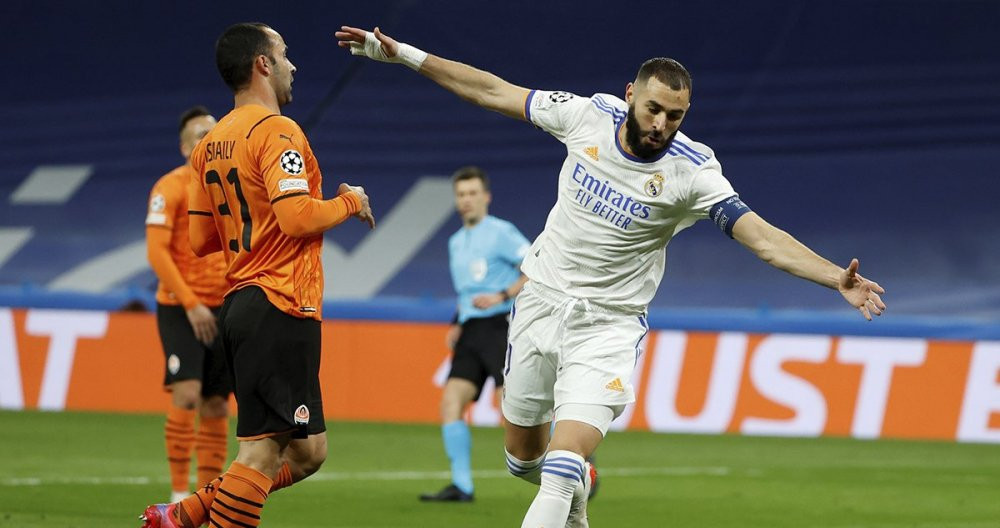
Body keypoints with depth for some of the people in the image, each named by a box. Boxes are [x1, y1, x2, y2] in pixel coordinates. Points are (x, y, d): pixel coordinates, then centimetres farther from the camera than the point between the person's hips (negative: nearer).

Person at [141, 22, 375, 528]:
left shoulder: (210, 144, 16)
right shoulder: (276, 131, -11)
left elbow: (200, 239, 19)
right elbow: (297, 218, -21)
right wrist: (349, 202, -4)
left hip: (241, 307, 10)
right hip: (281, 308, -10)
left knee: (306, 452, 13)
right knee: (261, 452, -9)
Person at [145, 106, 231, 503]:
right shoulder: (171, 187, -7)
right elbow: (156, 251, -14)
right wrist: (190, 304, -19)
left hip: (221, 310, 6)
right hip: (179, 307, -6)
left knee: (216, 406, 4)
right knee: (187, 395, -17)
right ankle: (179, 495, -10)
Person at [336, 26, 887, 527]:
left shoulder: (691, 170, -18)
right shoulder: (589, 115, -9)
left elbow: (765, 238, -24)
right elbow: (494, 92, 2)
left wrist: (837, 278, -38)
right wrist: (402, 54, 2)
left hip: (609, 322, -4)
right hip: (541, 298, 4)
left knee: (565, 463, -21)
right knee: (522, 453, 15)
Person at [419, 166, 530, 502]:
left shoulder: (501, 233, -4)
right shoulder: (456, 242, 21)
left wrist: (502, 296, -18)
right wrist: (457, 325, 19)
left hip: (500, 327, -8)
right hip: (470, 332, 8)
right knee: (451, 402, -6)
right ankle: (461, 485, -4)